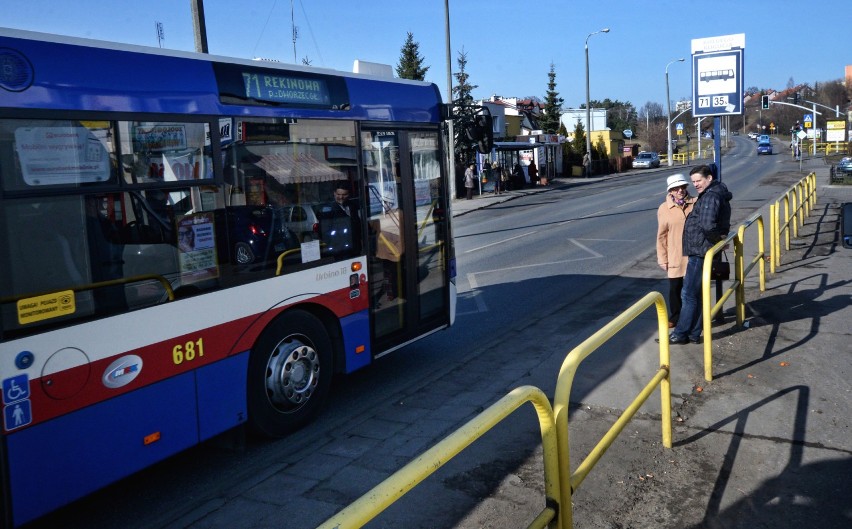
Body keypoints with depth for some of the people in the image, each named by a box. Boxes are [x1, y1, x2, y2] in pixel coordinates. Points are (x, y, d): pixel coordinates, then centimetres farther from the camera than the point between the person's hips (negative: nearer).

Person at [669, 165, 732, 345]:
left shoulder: (710, 197, -17)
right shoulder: (717, 194, 18)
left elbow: (707, 225, -30)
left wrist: (718, 238, -15)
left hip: (700, 252, -11)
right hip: (699, 252, 11)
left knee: (689, 294, -5)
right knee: (695, 294, 14)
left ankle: (681, 334, 1)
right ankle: (693, 334, 20)